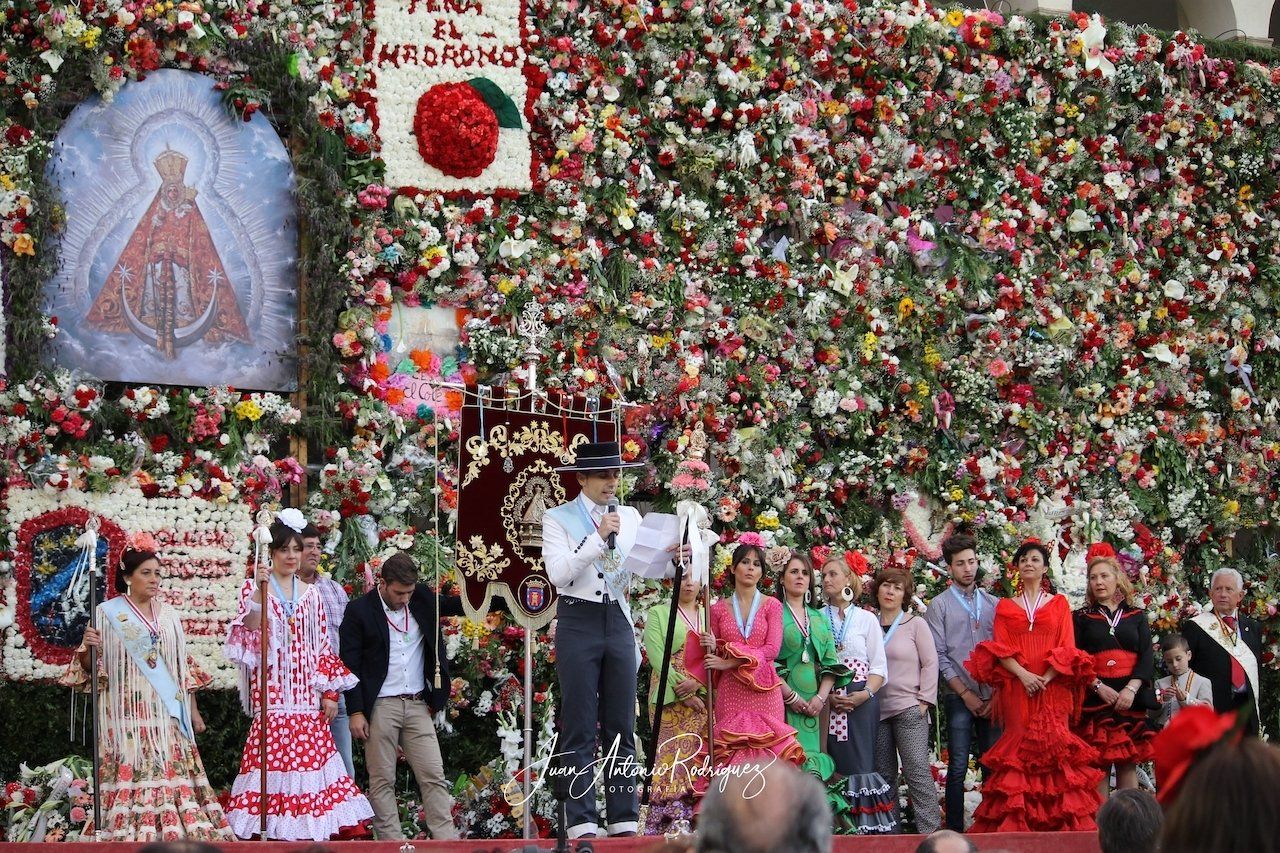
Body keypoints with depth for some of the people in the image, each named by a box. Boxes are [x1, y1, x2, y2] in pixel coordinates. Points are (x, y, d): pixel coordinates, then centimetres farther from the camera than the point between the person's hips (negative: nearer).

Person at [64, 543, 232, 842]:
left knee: (170, 772, -1)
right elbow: (89, 667, -3)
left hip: (167, 715, 4)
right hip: (129, 715, -4)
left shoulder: (168, 615, 12)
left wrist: (193, 710, 13)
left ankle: (173, 833, 4)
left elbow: (184, 667, 16)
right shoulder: (108, 613, -1)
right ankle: (130, 835, -4)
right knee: (131, 775, -9)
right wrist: (88, 649, -25)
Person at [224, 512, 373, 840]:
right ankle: (276, 834, -7)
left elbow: (322, 645, 15)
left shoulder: (309, 593, 15)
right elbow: (248, 631, -12)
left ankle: (310, 833, 3)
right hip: (273, 694, -4)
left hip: (306, 696, 4)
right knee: (275, 761, -10)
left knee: (310, 760, -1)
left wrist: (329, 691, 9)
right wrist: (259, 591, -23)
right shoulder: (255, 587, 4)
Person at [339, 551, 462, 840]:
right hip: (380, 706, -4)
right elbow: (350, 665, -5)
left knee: (434, 775, 0)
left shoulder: (422, 598, 6)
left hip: (418, 705, 4)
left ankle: (447, 840, 1)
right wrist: (356, 713, -9)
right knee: (382, 780, 1)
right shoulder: (359, 610, -5)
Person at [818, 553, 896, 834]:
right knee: (833, 764, -3)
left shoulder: (866, 619, 7)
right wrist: (826, 697, -9)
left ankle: (865, 828, -8)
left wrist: (865, 694, -12)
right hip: (827, 703, 1)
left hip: (861, 702, -1)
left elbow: (879, 667, 5)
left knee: (860, 764, -8)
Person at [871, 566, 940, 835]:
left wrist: (925, 701, -6)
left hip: (909, 709, -3)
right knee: (884, 774, 5)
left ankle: (931, 831, -11)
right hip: (877, 709, 4)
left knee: (917, 770, -11)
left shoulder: (915, 624, 3)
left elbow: (930, 664, 1)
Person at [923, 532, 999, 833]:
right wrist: (965, 693, -6)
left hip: (992, 698, 3)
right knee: (958, 767, -5)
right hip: (959, 698, -3)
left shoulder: (993, 604, 13)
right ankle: (955, 830, -2)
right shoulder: (939, 605, 4)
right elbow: (939, 656, -1)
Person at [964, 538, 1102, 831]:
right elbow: (1000, 649, 4)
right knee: (1019, 747, -5)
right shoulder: (1005, 606, 15)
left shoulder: (1059, 603, 12)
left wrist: (1045, 679, -13)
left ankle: (1057, 821, -7)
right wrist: (1023, 674, -14)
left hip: (1052, 687, -1)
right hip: (1016, 688, 1)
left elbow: (1067, 649, 3)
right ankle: (1016, 823, -6)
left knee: (1053, 745, -8)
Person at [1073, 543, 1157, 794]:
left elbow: (1147, 656, 4)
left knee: (1128, 764, 0)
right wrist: (1098, 687, -13)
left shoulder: (1137, 617, 13)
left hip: (1131, 697, 1)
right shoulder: (1081, 618, 10)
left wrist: (1131, 689, -11)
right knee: (1099, 765, -5)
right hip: (1095, 697, -1)